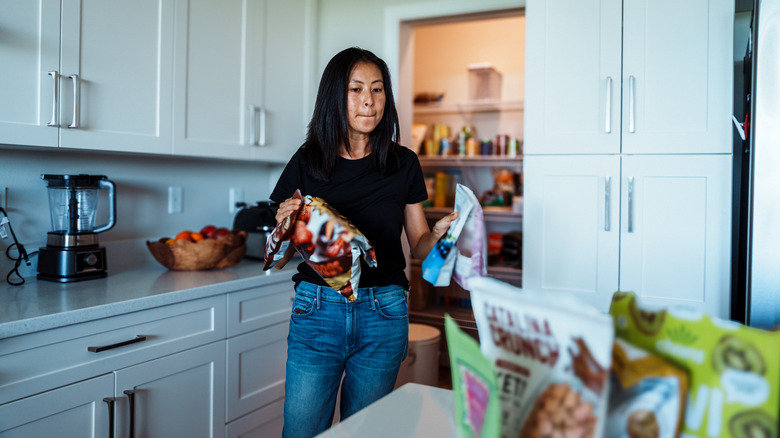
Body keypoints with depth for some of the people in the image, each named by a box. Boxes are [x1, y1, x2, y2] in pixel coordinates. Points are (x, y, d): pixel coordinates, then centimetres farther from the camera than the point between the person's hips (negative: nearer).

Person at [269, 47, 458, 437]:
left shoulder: (403, 163, 3)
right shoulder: (307, 162, 0)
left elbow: (418, 244, 9)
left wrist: (439, 233, -12)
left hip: (383, 315, 1)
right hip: (318, 310, 0)